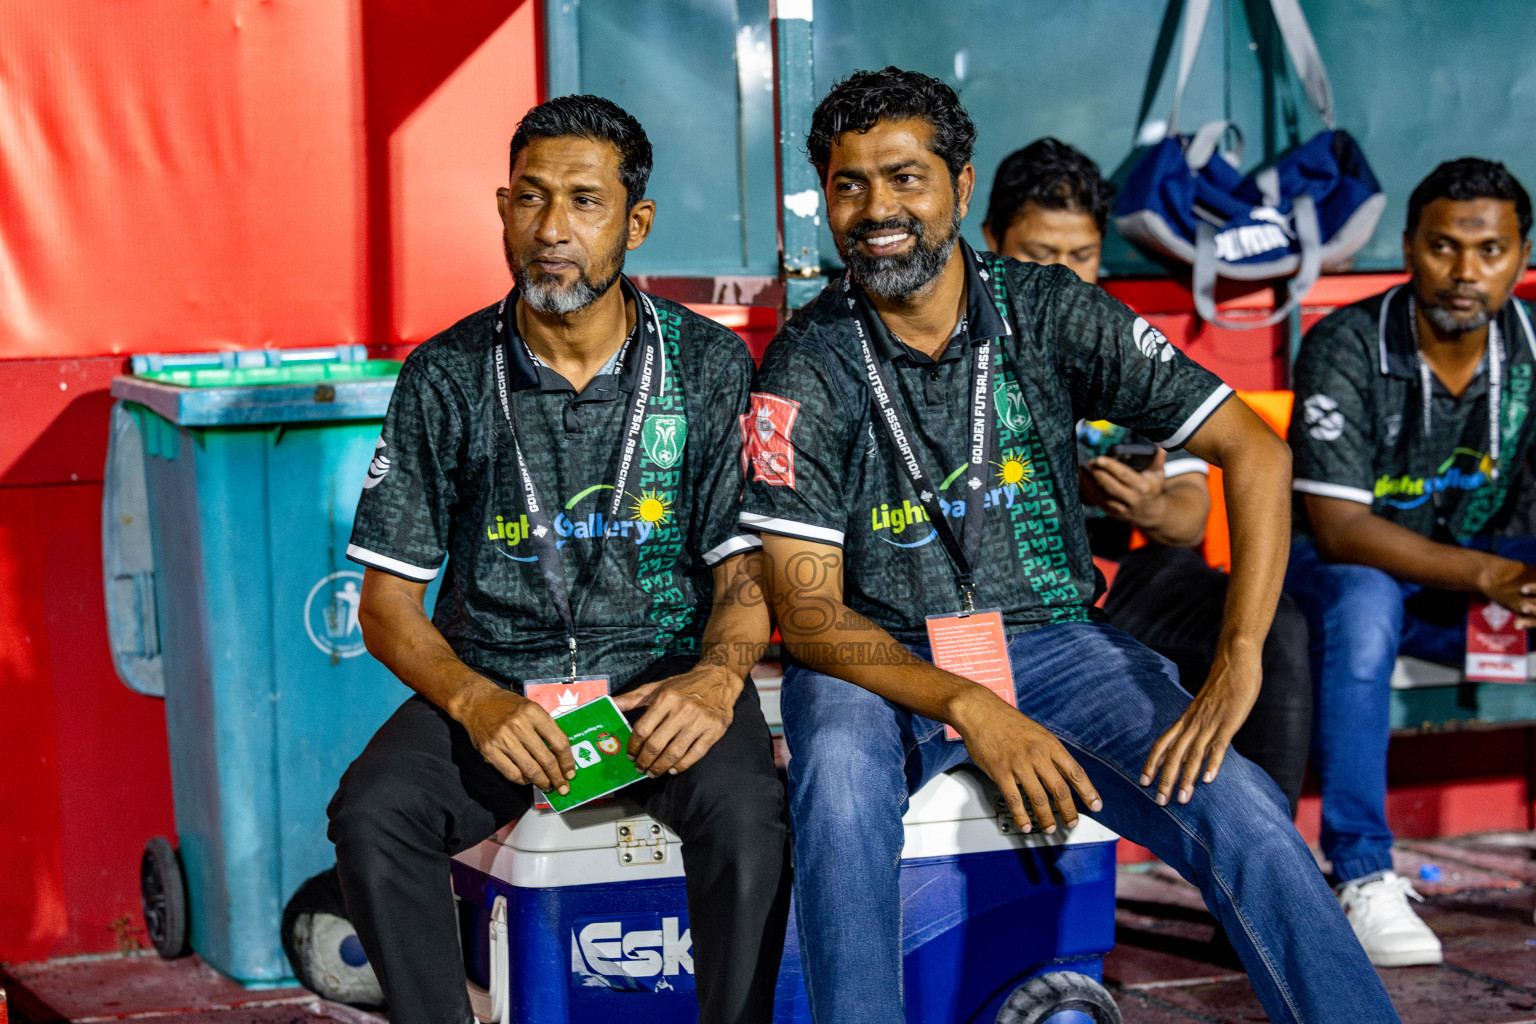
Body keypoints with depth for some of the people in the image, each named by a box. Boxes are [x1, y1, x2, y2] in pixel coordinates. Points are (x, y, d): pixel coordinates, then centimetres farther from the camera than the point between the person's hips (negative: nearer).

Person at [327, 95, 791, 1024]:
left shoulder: (711, 367, 2)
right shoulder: (445, 379, 2)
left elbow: (747, 567, 2)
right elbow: (388, 602, 2)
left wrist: (717, 677, -21)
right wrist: (475, 703, -18)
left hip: (664, 676, -1)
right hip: (493, 679, 1)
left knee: (747, 815, -32)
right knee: (372, 815, -27)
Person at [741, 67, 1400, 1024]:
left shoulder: (1051, 312, -3)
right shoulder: (807, 362, -7)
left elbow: (1255, 448, -5)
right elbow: (805, 610, -9)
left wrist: (1239, 660, -19)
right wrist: (966, 707, -25)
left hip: (1053, 640, 1)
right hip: (878, 661, -1)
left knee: (1241, 812, -23)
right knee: (841, 782, -37)